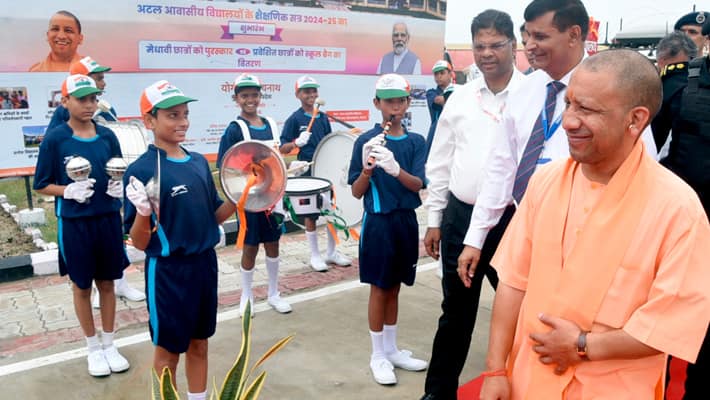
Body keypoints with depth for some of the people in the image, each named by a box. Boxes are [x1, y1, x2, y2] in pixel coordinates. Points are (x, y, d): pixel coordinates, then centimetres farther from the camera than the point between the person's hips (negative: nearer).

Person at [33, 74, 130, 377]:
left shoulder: (107, 136, 0)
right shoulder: (54, 139, -8)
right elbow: (42, 185, -3)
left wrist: (120, 187, -12)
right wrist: (69, 191, -21)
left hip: (108, 220, 3)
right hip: (74, 224, -2)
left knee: (107, 283, 14)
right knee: (82, 286, 12)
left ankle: (109, 344, 30)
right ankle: (93, 347, 29)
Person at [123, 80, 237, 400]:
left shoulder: (199, 162, 3)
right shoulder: (141, 170, -15)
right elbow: (140, 243, -14)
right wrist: (143, 211, -33)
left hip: (205, 264, 6)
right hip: (168, 271, -6)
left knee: (199, 344, 21)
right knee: (168, 350, 13)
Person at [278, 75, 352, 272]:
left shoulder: (323, 117, 8)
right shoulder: (294, 119, -6)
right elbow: (283, 149, -9)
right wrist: (297, 142, -27)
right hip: (307, 171, -5)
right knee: (310, 214, 3)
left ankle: (332, 253, 24)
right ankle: (315, 256, 16)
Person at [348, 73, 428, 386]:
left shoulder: (416, 142, 2)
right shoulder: (366, 141, -8)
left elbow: (418, 185, -10)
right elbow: (357, 193, -7)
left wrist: (395, 169, -29)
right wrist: (367, 169, -27)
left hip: (406, 221, 4)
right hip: (378, 222, -4)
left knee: (394, 288, 15)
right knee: (379, 288, 6)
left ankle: (392, 349, 30)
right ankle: (378, 356, 21)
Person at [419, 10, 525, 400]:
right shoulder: (460, 97, 7)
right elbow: (440, 161, 9)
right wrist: (434, 219, 9)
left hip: (513, 218, -3)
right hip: (460, 216, 3)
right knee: (455, 311, 15)